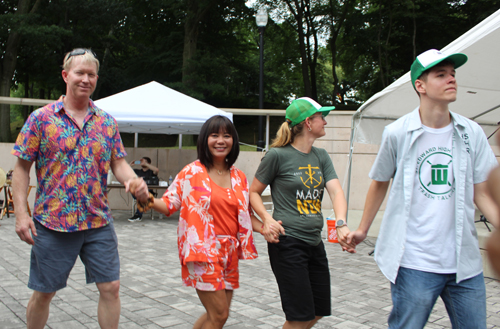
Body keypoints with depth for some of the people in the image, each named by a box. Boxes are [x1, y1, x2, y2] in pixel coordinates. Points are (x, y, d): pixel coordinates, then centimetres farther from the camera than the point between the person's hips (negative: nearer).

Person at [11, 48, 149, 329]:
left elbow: (119, 162, 7)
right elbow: (22, 168, -2)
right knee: (43, 292, 10)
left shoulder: (107, 122, 7)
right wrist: (21, 213, -10)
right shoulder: (41, 118, -3)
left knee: (111, 288, 3)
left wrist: (134, 180, -16)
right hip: (52, 222, -2)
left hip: (99, 222, 3)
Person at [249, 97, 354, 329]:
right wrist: (267, 218, -19)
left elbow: (336, 191, -3)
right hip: (287, 242, -7)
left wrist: (341, 224, -22)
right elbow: (253, 192, -1)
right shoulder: (278, 155, -8)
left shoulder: (321, 156, 9)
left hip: (315, 243, 7)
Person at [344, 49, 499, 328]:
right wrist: (362, 230, 14)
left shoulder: (472, 133, 3)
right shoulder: (397, 133, -4)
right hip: (415, 263, -3)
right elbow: (380, 184, 9)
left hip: (466, 262, 4)